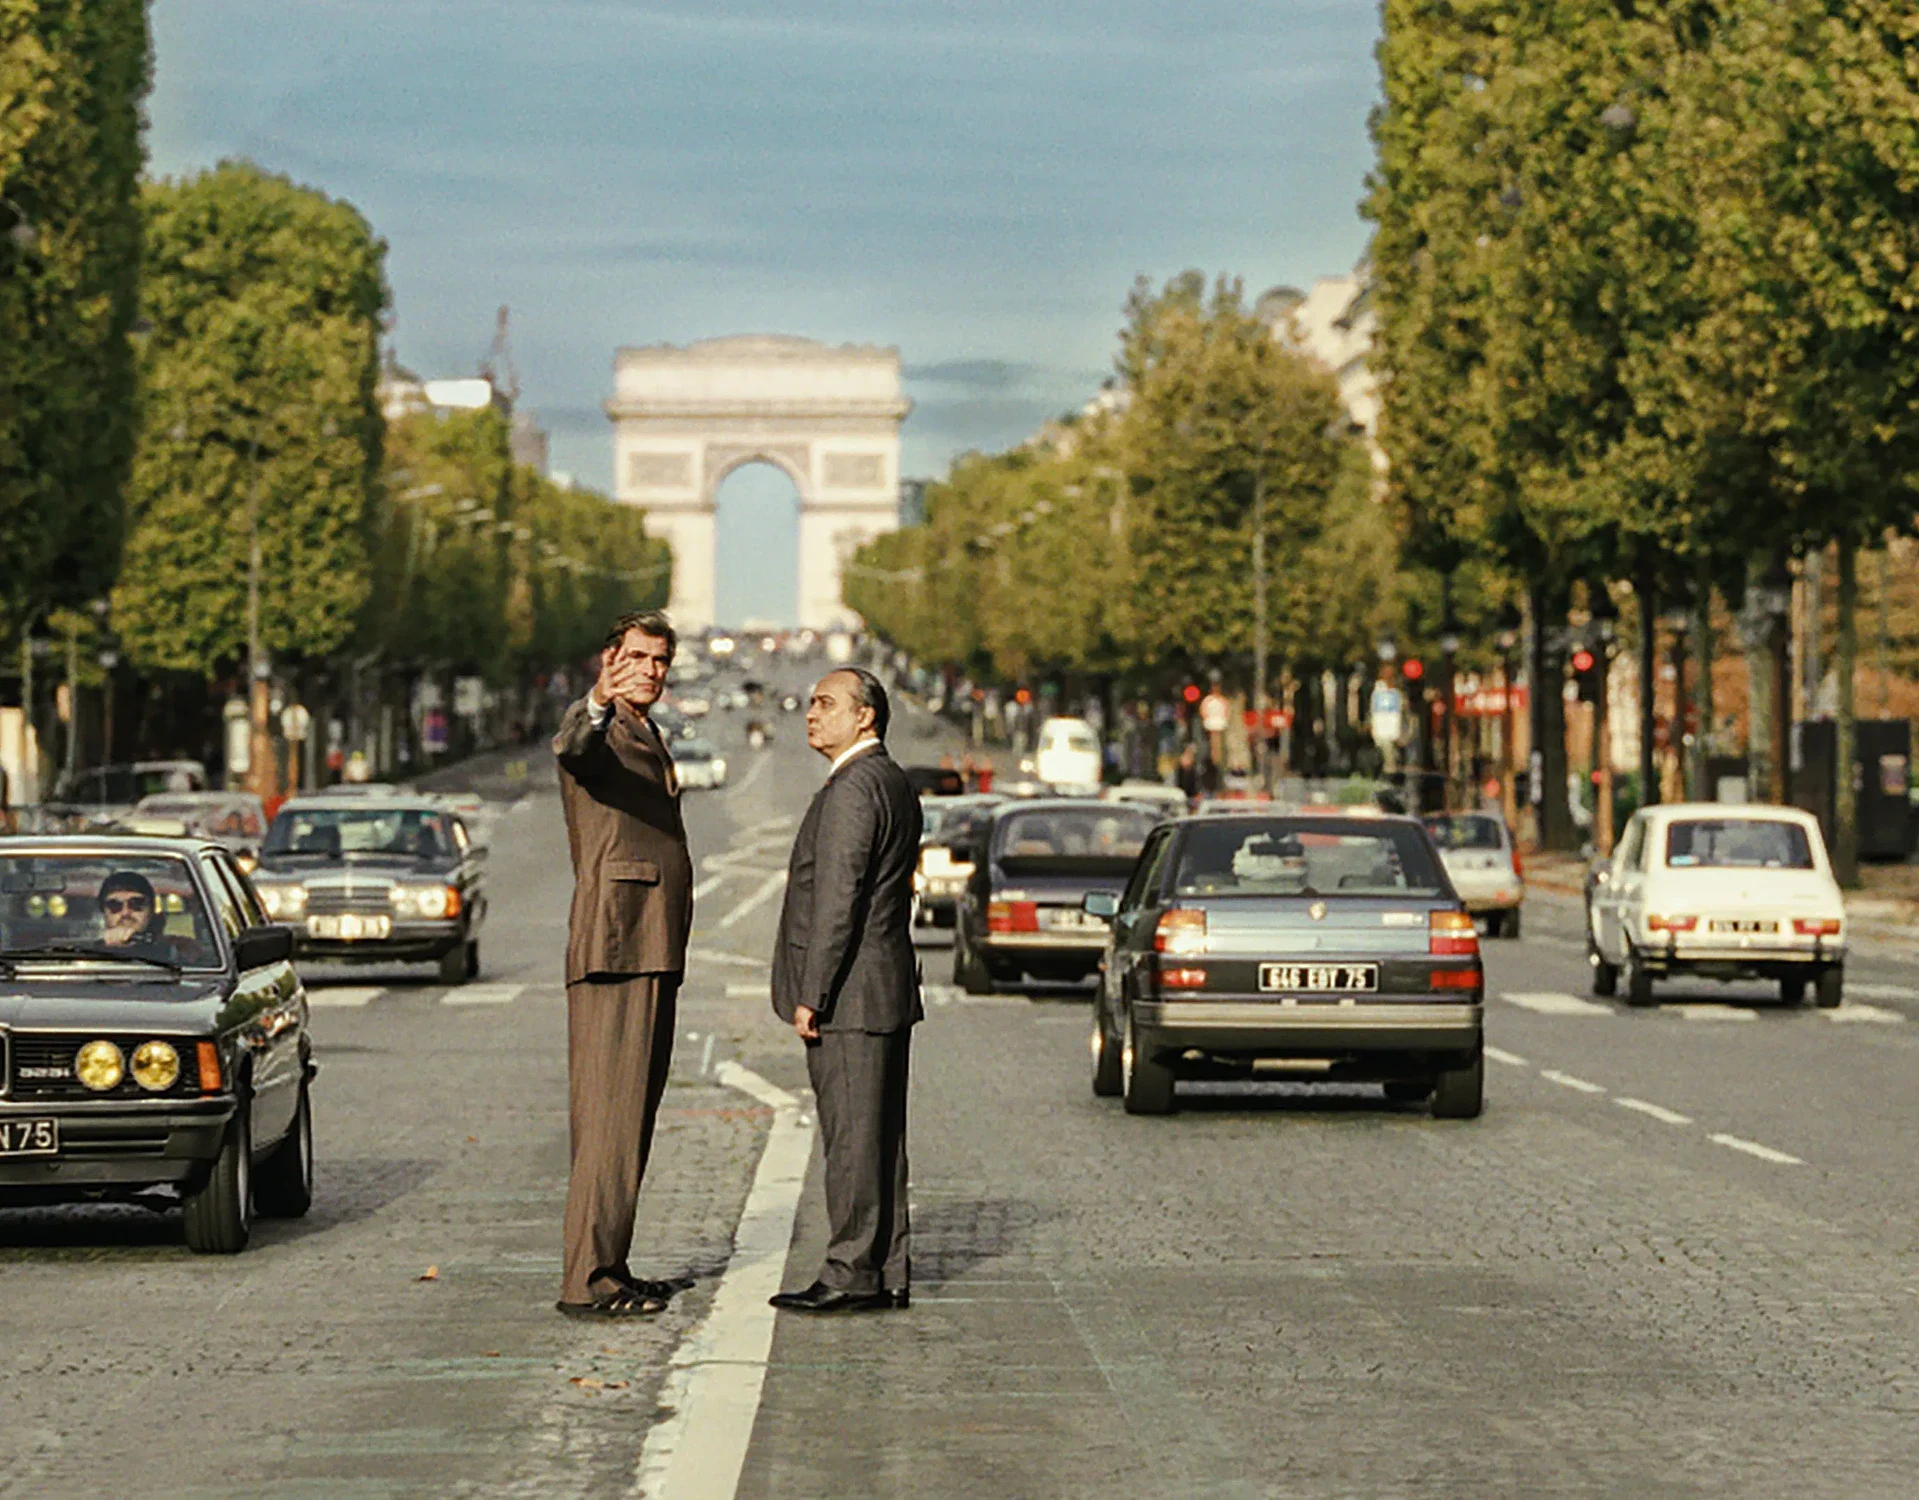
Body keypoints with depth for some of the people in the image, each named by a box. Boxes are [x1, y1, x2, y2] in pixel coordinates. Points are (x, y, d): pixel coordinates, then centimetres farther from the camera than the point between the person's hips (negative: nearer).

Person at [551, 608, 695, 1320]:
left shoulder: (650, 740, 23)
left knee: (632, 1112, 10)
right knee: (611, 1112, -12)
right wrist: (600, 702, -53)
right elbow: (571, 749, -31)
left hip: (655, 953, 9)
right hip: (614, 947, -9)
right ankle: (587, 1280, -14)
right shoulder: (597, 730, -6)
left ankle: (608, 1267, 15)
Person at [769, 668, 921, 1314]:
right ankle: (887, 1274, 14)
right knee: (879, 1135, 11)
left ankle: (853, 1275, -5)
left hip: (848, 994, -10)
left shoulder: (852, 789, -15)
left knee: (853, 1136, -7)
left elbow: (837, 900, -20)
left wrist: (812, 995, -18)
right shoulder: (895, 784, 18)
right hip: (886, 992, 10)